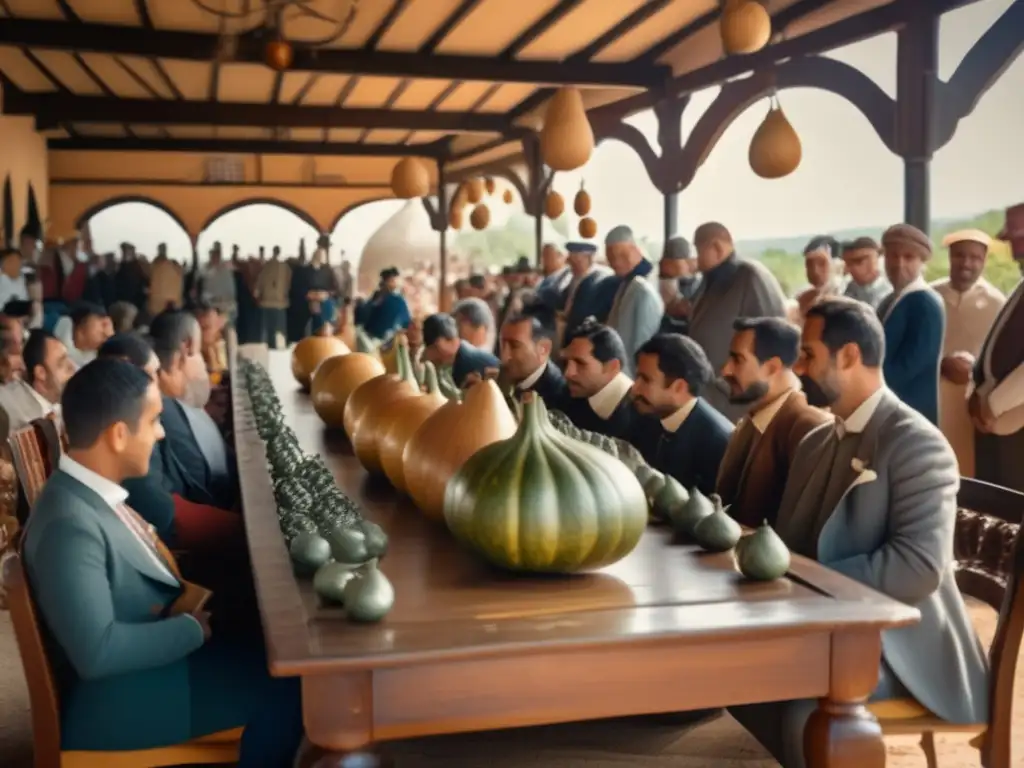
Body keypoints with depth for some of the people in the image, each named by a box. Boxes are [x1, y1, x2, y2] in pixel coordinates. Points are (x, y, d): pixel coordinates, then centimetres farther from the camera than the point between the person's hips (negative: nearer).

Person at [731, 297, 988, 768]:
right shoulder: (816, 442, 12)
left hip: (899, 641, -8)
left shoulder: (915, 443, -14)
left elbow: (920, 567, -24)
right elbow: (795, 545, 11)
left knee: (807, 715, -31)